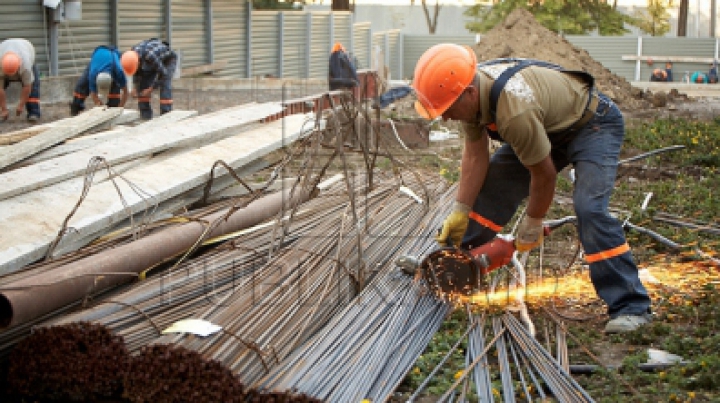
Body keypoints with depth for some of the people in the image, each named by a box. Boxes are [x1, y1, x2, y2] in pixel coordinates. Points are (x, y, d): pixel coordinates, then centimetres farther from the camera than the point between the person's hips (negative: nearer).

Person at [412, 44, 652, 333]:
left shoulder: (515, 112, -41)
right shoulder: (468, 91, -16)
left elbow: (544, 174, -28)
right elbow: (475, 155, -6)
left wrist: (531, 227, -14)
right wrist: (459, 212, -9)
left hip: (593, 124, -9)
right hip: (549, 127, 9)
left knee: (589, 208, -26)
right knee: (492, 185, 3)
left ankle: (631, 307, -23)